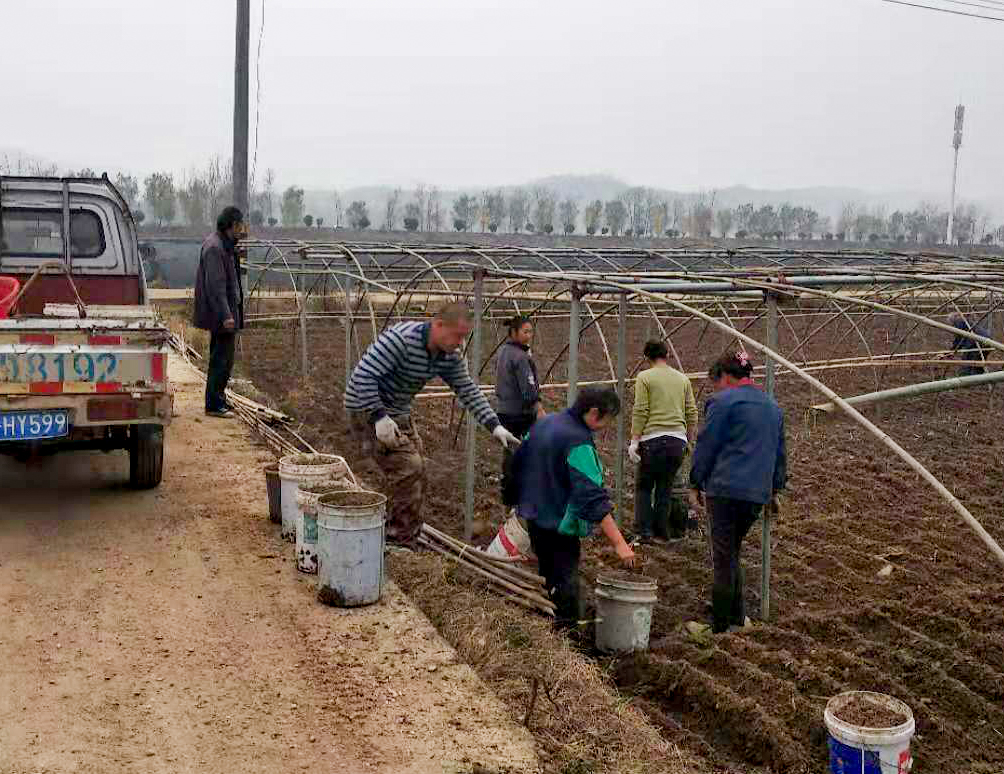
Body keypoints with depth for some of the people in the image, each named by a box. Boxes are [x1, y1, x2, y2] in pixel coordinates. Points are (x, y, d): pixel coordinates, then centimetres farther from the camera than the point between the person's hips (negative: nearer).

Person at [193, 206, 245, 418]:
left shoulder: (224, 244, 15)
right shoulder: (214, 247, -17)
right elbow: (216, 284, -22)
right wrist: (225, 315, -25)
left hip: (227, 311, 10)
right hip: (221, 314, -10)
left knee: (221, 357, 17)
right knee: (222, 359, -6)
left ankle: (217, 398, 26)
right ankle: (214, 404, 0)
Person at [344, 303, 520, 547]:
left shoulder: (450, 357, -3)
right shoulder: (401, 339, -29)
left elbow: (468, 391, 3)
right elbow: (363, 375, -31)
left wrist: (495, 426, -6)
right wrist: (379, 417, -33)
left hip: (399, 412, 9)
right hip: (367, 408, -9)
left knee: (416, 474, 9)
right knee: (408, 468, -18)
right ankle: (401, 544, -9)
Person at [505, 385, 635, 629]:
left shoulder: (542, 423, 3)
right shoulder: (579, 442, -23)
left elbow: (518, 463, 15)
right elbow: (593, 497, -28)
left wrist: (517, 501, 29)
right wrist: (619, 543, -29)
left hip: (533, 515, 9)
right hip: (560, 524, -9)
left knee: (545, 575, 21)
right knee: (565, 584, 0)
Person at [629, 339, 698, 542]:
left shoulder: (645, 377, 1)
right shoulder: (683, 379, 13)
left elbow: (640, 412, -6)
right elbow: (692, 413, 13)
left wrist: (634, 440, -4)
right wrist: (689, 440, 22)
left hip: (653, 438, -4)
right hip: (678, 439, 4)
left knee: (643, 486, 7)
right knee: (665, 487, 12)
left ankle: (643, 531, 1)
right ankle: (662, 532, 15)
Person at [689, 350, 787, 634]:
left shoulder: (724, 401, -6)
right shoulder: (773, 405, 17)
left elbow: (706, 446, -6)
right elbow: (779, 452, 24)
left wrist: (696, 485, 2)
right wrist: (775, 490, 30)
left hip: (726, 488, -7)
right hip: (758, 493, 7)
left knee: (723, 557, -2)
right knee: (732, 553, 18)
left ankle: (720, 627, 3)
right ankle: (737, 618, 21)